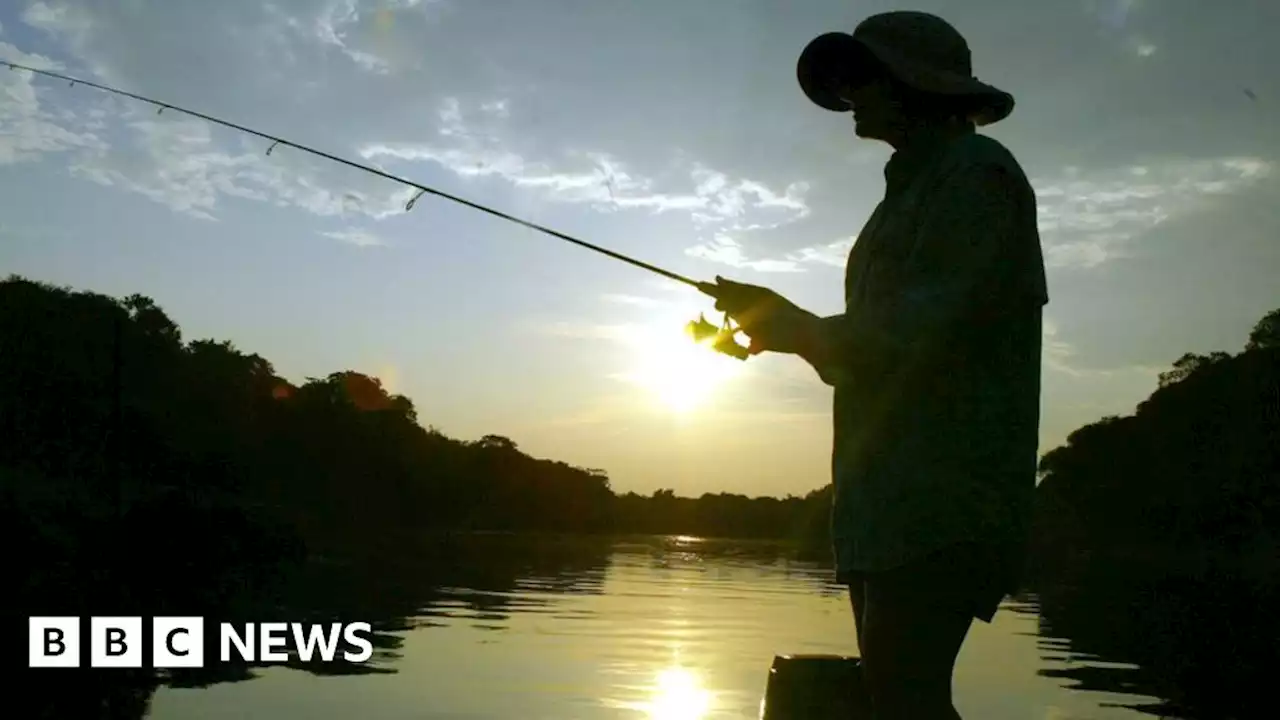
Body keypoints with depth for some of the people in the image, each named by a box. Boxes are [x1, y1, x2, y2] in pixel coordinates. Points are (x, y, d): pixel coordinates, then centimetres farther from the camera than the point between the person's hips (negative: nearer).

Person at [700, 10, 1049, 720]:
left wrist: (798, 328, -4)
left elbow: (929, 330, -15)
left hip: (944, 499, -9)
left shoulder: (977, 172, -4)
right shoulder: (910, 191, 26)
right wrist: (780, 322, 14)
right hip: (889, 499, 9)